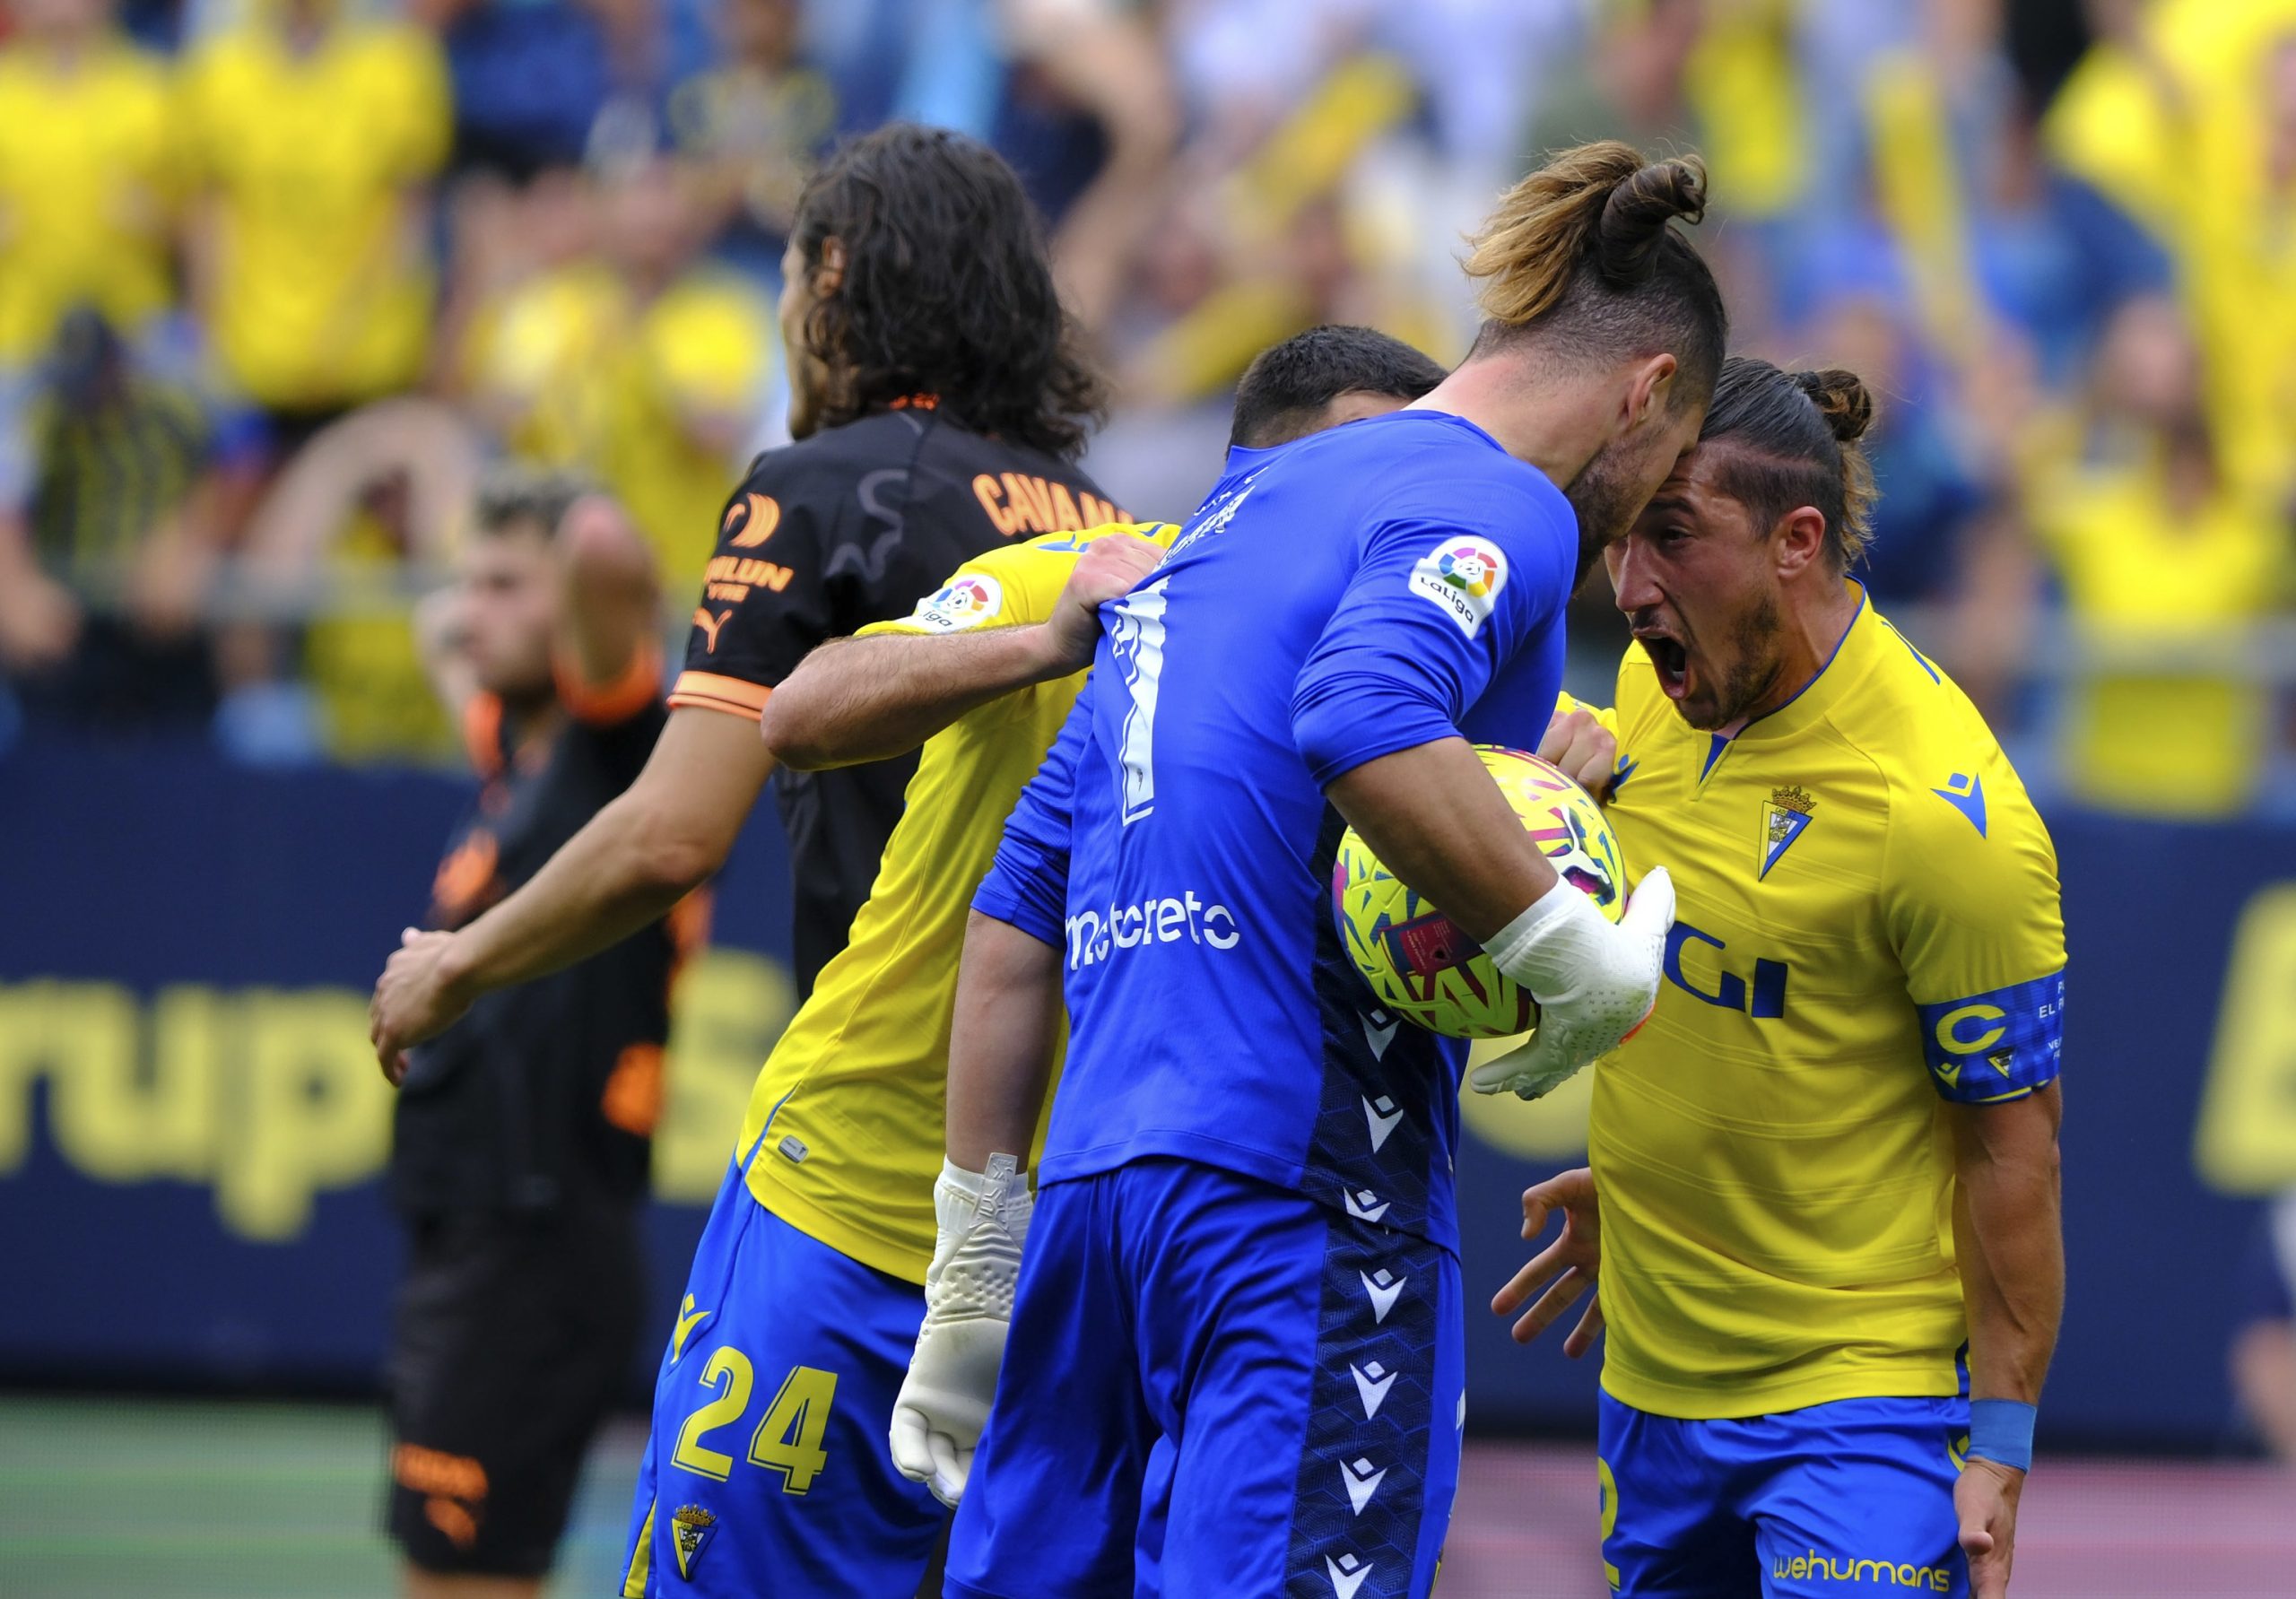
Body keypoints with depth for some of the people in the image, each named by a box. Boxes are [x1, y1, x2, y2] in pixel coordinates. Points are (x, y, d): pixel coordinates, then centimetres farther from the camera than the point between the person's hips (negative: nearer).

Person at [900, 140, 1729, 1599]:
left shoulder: (1239, 513, 24)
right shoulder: (1499, 506, -2)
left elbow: (1023, 903, 24)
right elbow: (1364, 723, -25)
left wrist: (979, 1260, 27)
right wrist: (1579, 957, -15)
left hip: (1103, 1178, 9)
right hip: (1302, 1194, -8)